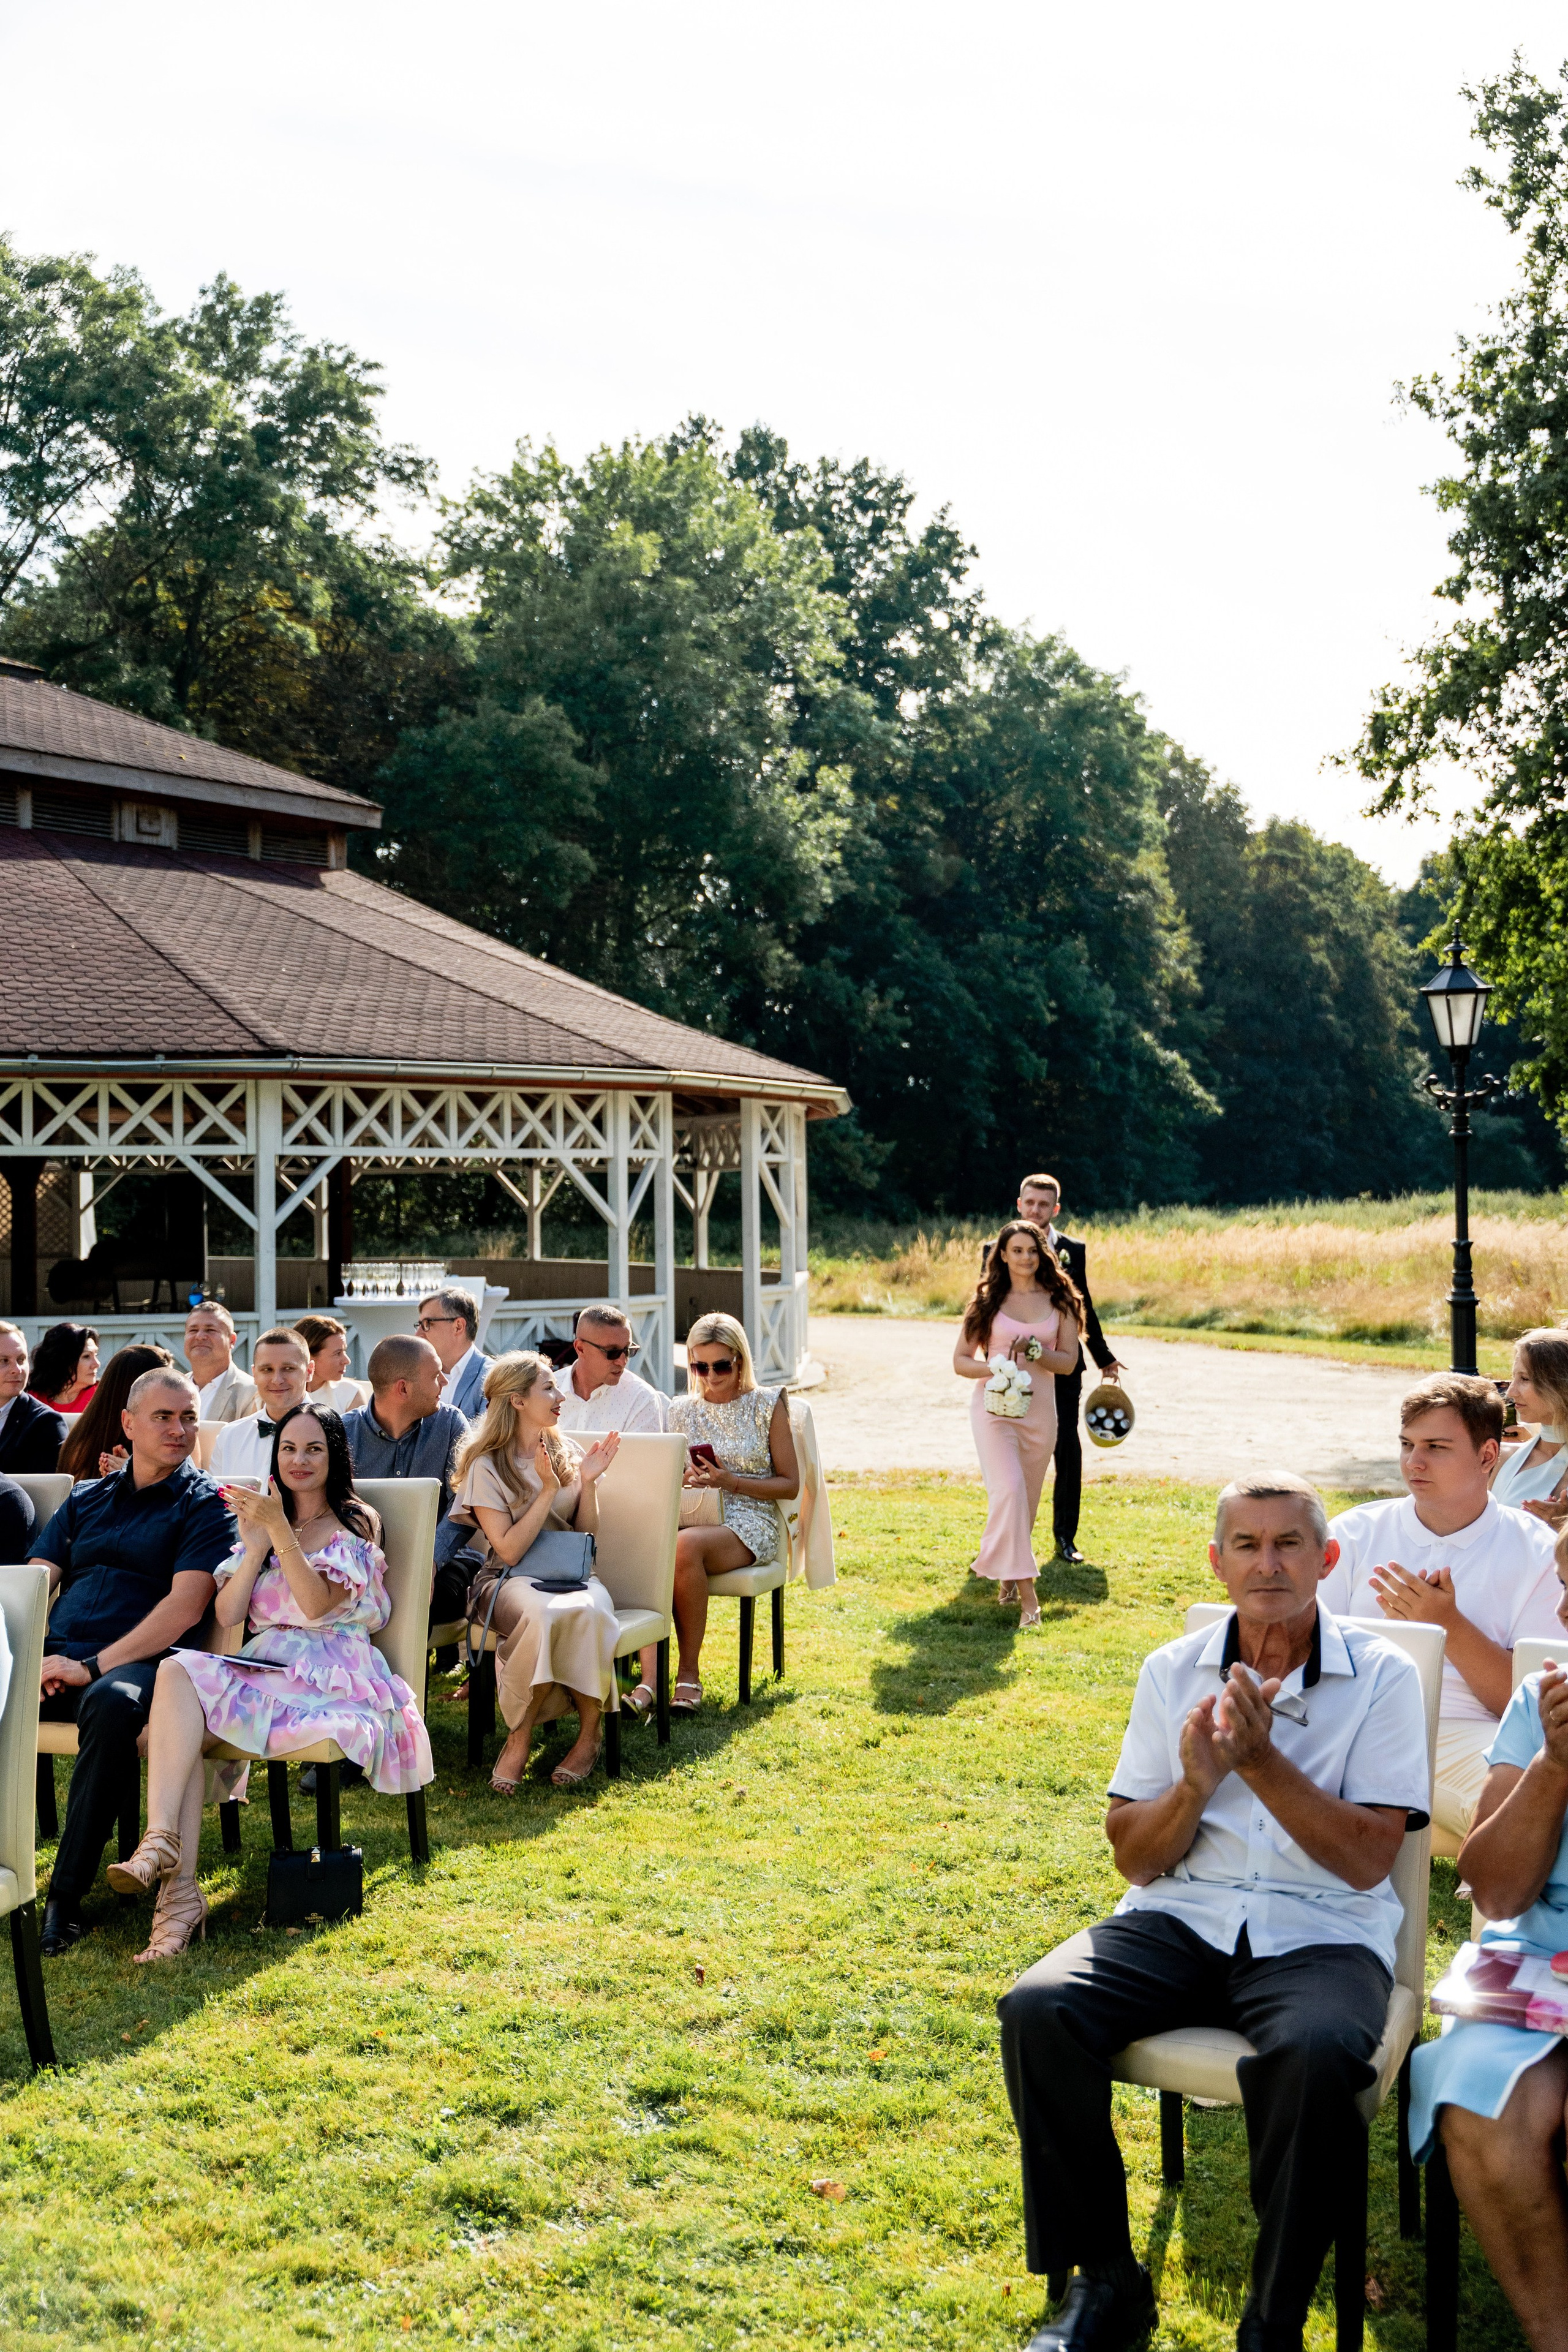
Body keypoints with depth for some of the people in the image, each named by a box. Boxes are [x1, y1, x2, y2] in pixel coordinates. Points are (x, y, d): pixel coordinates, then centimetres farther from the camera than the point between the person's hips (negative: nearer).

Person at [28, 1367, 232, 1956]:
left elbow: (186, 1606, -5)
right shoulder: (86, 1499, 24)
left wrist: (95, 1667, -15)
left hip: (135, 1663, -4)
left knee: (113, 1702, -40)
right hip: (54, 1662, 5)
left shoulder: (205, 1504, 9)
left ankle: (66, 1895, -32)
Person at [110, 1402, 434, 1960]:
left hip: (330, 1677, -5)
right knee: (177, 1672, -31)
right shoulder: (262, 1520, 23)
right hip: (260, 1665, 5)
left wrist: (280, 1530, -16)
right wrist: (256, 1543, -2)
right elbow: (226, 1615, 10)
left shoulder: (357, 1524, 7)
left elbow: (317, 1603, -10)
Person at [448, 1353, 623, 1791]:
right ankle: (520, 1736, -23)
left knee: (592, 1610, -34)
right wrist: (549, 1491, -15)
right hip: (508, 1581, -3)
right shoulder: (486, 1466, -3)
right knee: (544, 1613, -39)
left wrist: (587, 1483, -2)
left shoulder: (568, 1454, 12)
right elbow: (510, 1551, -11)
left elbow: (586, 1538, 12)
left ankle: (590, 1734, -21)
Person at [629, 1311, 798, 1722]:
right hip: (689, 1518, 3)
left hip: (749, 1525, -3)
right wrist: (680, 1479, -7)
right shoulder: (681, 1410, 17)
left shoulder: (768, 1405, 6)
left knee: (684, 1545, -37)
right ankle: (649, 1677, -41)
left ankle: (689, 1672, -24)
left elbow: (790, 1484, 4)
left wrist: (731, 1481, -11)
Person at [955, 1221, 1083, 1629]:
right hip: (993, 1406, -3)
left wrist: (1037, 1353, -16)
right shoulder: (987, 1300, 2)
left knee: (1027, 1498, 12)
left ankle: (1007, 1573, 35)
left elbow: (1069, 1361, 4)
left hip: (1040, 1408, 3)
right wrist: (994, 1368, -17)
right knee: (1009, 1489, -20)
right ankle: (1026, 1592, -20)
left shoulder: (1059, 1300, 6)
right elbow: (960, 1360, 3)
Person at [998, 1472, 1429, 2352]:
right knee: (1037, 2009, -23)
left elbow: (1367, 1861, -7)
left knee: (1316, 2051, -36)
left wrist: (1262, 1762, -17)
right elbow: (1134, 1858, 7)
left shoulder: (1381, 1675, 0)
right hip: (1180, 1919, 3)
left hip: (1321, 1933, -3)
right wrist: (1195, 1784, -13)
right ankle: (1105, 2280, -4)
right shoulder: (1174, 1671, 8)